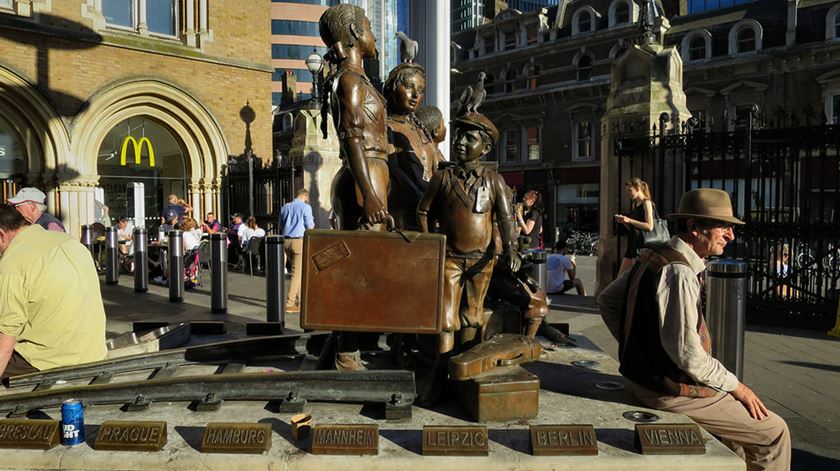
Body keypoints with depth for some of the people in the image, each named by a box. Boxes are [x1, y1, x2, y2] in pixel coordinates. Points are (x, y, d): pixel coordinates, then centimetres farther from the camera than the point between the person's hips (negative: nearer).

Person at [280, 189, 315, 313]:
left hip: (286, 241, 7)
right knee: (297, 272, -3)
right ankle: (289, 303, -6)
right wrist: (312, 223, 14)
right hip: (299, 241, -6)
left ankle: (300, 299, 24)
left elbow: (281, 226, 19)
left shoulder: (285, 207, 10)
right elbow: (310, 227, -7)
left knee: (298, 270, 18)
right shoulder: (305, 207, -8)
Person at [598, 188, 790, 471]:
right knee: (774, 432, 2)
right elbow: (687, 352, -25)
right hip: (672, 392, -10)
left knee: (740, 411, 28)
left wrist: (636, 346, 15)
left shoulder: (652, 257, 5)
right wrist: (736, 387, -10)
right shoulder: (679, 273, -24)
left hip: (647, 379, 10)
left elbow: (607, 301, 15)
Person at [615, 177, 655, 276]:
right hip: (632, 243, 9)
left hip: (642, 243, -9)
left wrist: (629, 220, -17)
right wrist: (623, 221, 3)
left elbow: (650, 227, -18)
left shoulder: (646, 203, -8)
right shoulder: (634, 204, 16)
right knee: (620, 276, 7)